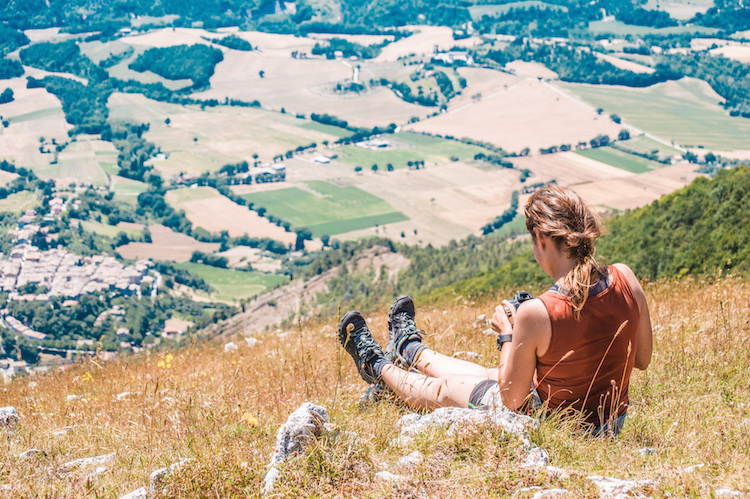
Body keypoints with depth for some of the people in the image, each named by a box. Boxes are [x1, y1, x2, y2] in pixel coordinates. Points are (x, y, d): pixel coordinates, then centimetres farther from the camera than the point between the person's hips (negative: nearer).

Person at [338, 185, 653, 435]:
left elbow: (511, 400, -17)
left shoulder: (536, 314, -31)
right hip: (610, 426, 6)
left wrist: (508, 337, -4)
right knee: (486, 375, 32)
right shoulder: (625, 280, -15)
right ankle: (410, 352, 59)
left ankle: (377, 366, 52)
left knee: (445, 389, 21)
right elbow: (642, 359, 2)